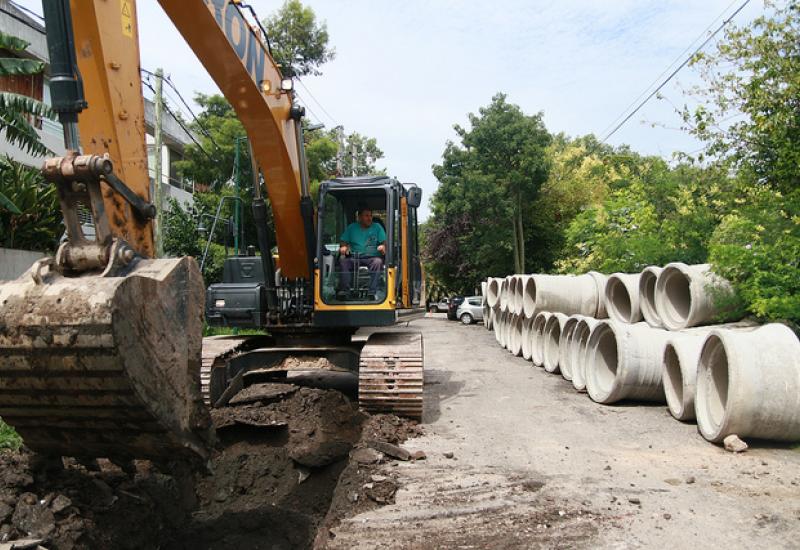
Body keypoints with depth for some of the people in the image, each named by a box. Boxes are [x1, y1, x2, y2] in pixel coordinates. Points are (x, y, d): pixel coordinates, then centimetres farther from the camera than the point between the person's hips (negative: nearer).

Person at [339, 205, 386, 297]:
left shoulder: (377, 227, 14)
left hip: (372, 257, -1)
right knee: (343, 260, -29)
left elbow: (384, 242, 5)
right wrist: (343, 247, -8)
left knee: (378, 262, -35)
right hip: (354, 258, 1)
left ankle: (372, 293, -35)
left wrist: (383, 246, -19)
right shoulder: (352, 227, 17)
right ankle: (345, 290, -28)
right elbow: (343, 241, 16)